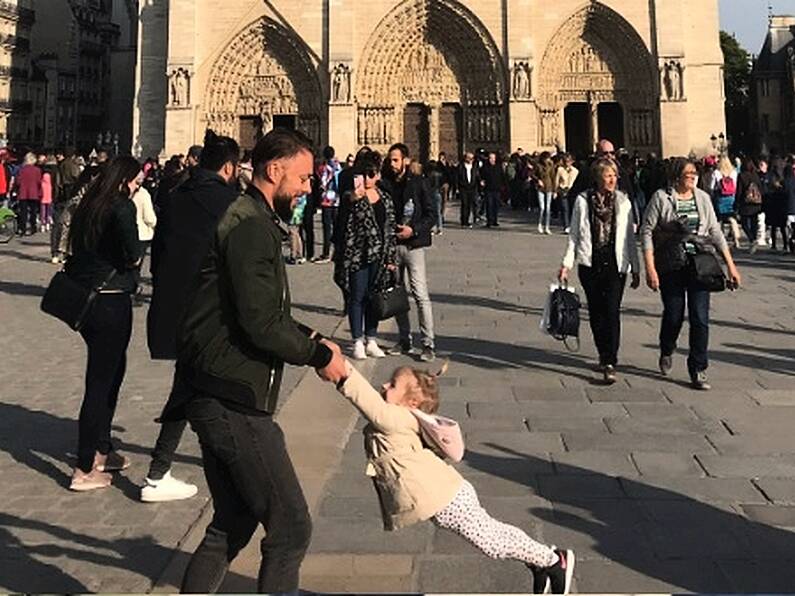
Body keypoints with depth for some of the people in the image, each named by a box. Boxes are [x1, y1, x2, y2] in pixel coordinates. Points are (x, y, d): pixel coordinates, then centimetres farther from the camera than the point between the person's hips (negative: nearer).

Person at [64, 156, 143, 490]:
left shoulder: (88, 205, 11)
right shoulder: (122, 206, -13)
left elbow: (78, 249, 10)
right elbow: (132, 254, -24)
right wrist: (133, 259, -4)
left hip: (84, 298, 8)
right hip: (111, 302, -8)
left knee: (112, 370, 22)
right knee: (100, 382, 0)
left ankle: (101, 450, 32)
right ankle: (84, 470, 8)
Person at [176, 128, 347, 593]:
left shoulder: (254, 222, 19)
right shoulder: (252, 227, -15)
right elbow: (261, 325, -22)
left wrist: (312, 340, 7)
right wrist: (320, 355, -9)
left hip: (221, 401, 11)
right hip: (234, 403, -11)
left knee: (232, 526, 20)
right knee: (291, 529, -1)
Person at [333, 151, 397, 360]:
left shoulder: (385, 198, 9)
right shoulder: (352, 197, -4)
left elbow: (390, 229, 11)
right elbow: (346, 204, -26)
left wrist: (390, 257, 9)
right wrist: (354, 197, -48)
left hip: (379, 256, 4)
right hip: (358, 254, -4)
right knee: (357, 298, 3)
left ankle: (371, 341, 22)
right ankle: (358, 343, 12)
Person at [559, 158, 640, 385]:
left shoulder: (623, 201, 5)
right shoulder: (583, 201, 2)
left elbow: (630, 237, 8)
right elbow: (574, 235, 6)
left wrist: (635, 268, 8)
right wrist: (567, 264, -2)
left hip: (616, 264, -1)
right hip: (590, 264, 1)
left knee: (612, 311, -9)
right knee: (596, 311, 8)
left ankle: (610, 363, -9)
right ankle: (604, 355, 26)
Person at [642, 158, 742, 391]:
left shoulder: (702, 197, 6)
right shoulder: (661, 198, -5)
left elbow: (715, 231, 10)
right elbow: (647, 231, -7)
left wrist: (730, 264, 6)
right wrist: (650, 268, -15)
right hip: (671, 267, -2)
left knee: (700, 319, -3)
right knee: (673, 316, 6)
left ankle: (698, 370, 7)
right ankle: (667, 352, 38)